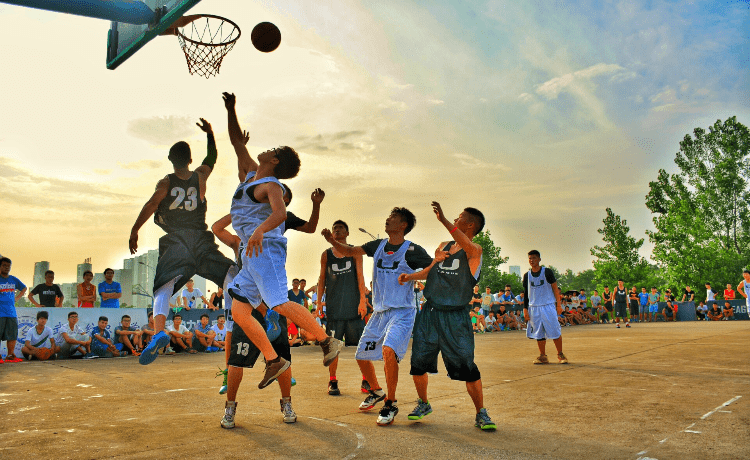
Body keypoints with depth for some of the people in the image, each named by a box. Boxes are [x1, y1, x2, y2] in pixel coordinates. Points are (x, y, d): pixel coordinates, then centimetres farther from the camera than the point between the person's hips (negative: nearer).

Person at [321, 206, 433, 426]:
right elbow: (350, 251, 12)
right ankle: (376, 391, 38)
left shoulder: (412, 250, -9)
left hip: (402, 312, -6)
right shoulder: (378, 245, 7)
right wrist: (332, 240, -4)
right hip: (380, 311, 7)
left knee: (388, 350, -29)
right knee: (362, 355, 12)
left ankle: (391, 403, -12)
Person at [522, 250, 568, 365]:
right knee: (539, 334, 4)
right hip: (534, 308, 3)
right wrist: (525, 309, 5)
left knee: (555, 332, -2)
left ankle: (560, 354, 13)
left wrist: (559, 304, -3)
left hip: (548, 306, -3)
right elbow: (526, 294, 11)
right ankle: (543, 356, 13)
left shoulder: (547, 272, -2)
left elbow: (555, 288, 2)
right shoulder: (527, 275, 7)